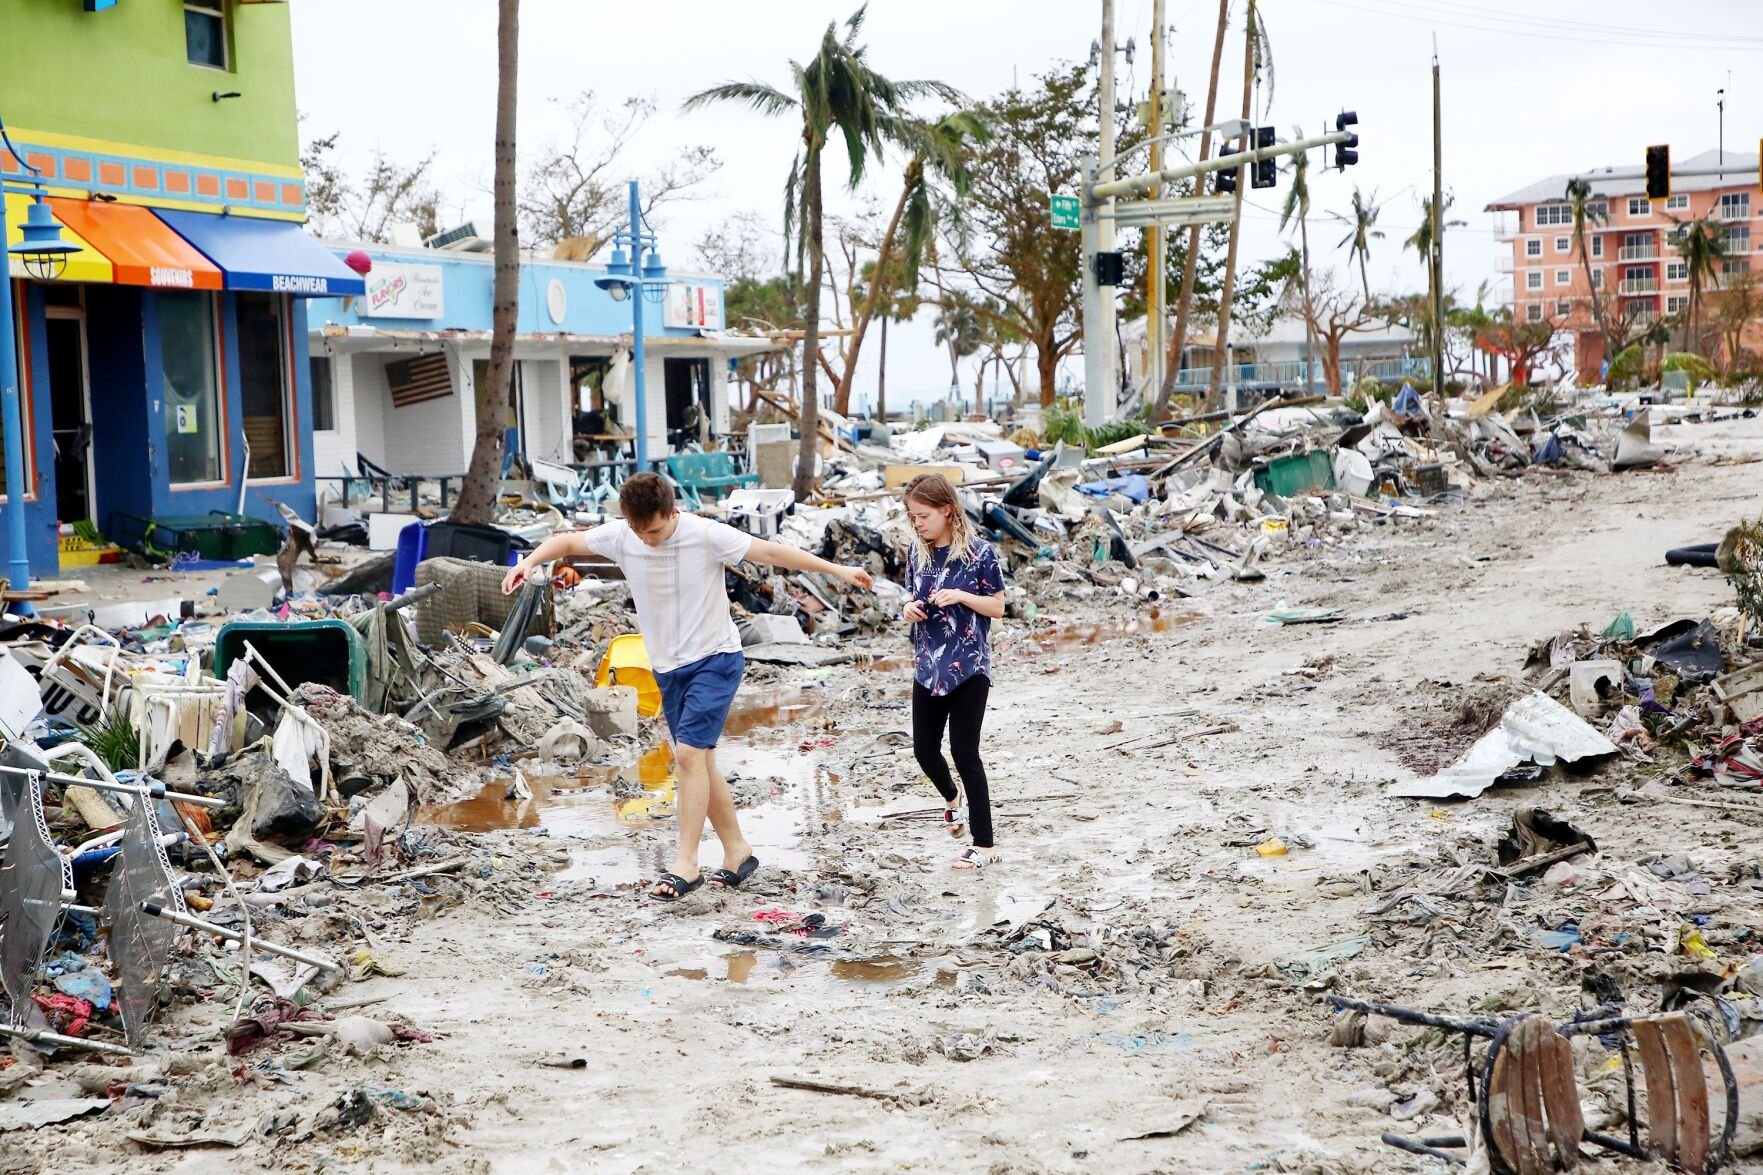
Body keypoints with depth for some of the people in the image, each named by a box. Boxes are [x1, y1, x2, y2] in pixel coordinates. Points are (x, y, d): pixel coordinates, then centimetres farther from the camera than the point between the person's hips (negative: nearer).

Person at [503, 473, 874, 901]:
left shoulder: (706, 535, -18)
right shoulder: (620, 536, -6)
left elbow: (773, 552, -16)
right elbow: (567, 541, 7)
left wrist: (837, 569, -16)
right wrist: (530, 561, -12)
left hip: (715, 659, -6)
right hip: (667, 668, 6)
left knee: (689, 753, -18)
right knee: (697, 763, 9)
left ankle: (686, 864, -15)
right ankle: (737, 851, 22)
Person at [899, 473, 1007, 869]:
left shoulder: (979, 553, -11)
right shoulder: (917, 552, 5)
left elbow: (998, 607, -6)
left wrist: (961, 596, -21)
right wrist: (909, 608, -6)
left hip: (969, 668, -6)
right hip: (928, 667, 6)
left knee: (965, 752, -6)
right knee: (924, 749, 11)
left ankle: (985, 844, 3)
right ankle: (951, 797, 45)